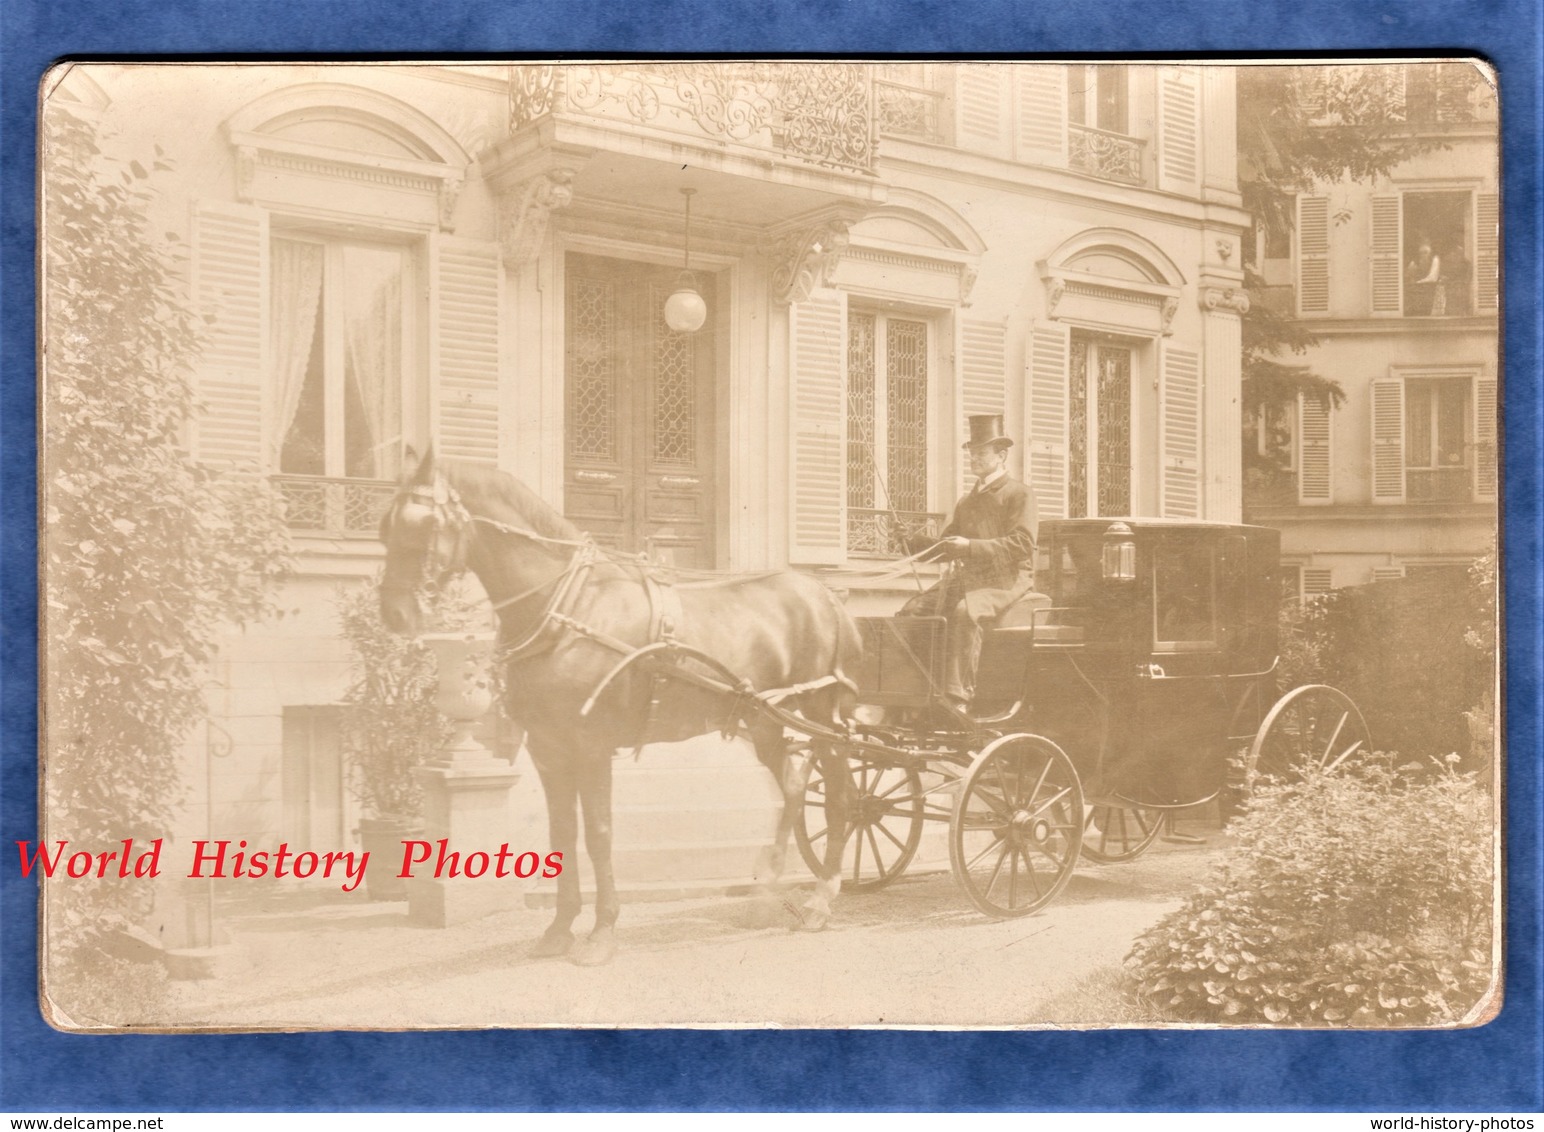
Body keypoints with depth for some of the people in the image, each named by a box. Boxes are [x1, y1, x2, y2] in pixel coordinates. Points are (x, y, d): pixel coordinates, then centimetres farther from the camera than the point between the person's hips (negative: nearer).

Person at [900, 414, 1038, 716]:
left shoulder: (1019, 495, 0)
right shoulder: (967, 501, 24)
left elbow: (1021, 544, -13)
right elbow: (947, 543, 24)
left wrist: (970, 546, -21)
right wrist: (918, 549, 0)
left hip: (1007, 579, -8)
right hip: (967, 577, 8)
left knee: (965, 611, -36)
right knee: (912, 610, -11)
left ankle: (957, 696, -37)